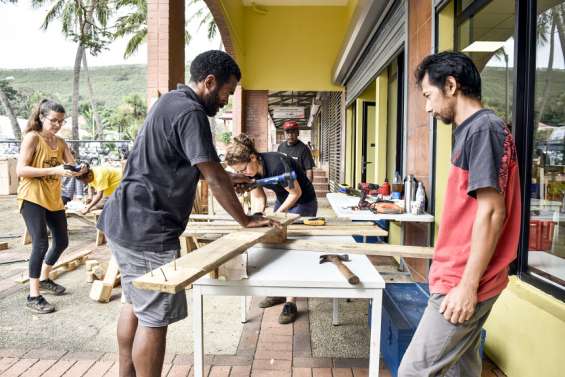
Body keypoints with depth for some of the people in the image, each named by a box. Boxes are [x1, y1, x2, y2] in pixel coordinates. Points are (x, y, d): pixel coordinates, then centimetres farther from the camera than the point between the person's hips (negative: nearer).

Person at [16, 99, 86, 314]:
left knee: (62, 242, 14)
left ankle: (44, 279, 37)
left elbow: (73, 165, 6)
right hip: (32, 198, -7)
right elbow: (20, 170, -16)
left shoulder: (60, 142, 11)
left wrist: (77, 169, -19)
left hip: (54, 199, 7)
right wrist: (54, 170, -25)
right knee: (41, 244, -13)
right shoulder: (32, 137, -8)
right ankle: (33, 296, -2)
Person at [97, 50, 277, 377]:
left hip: (125, 221, 11)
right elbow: (214, 179, -18)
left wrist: (226, 178, 21)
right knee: (155, 317, -1)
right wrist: (246, 220, -6)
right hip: (147, 230, -11)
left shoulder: (171, 101, 15)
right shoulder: (190, 113, -17)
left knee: (136, 304, 20)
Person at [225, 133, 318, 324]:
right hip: (282, 200, 8)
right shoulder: (251, 170, -10)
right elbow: (258, 196, -2)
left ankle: (290, 303, -3)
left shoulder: (277, 164, -33)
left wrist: (278, 213, -23)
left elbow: (296, 192, -23)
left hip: (302, 203, -7)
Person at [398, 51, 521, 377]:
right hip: (464, 277, 10)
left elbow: (491, 212, -21)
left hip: (465, 282, -10)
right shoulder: (473, 130, 14)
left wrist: (467, 285, -19)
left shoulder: (483, 129, -15)